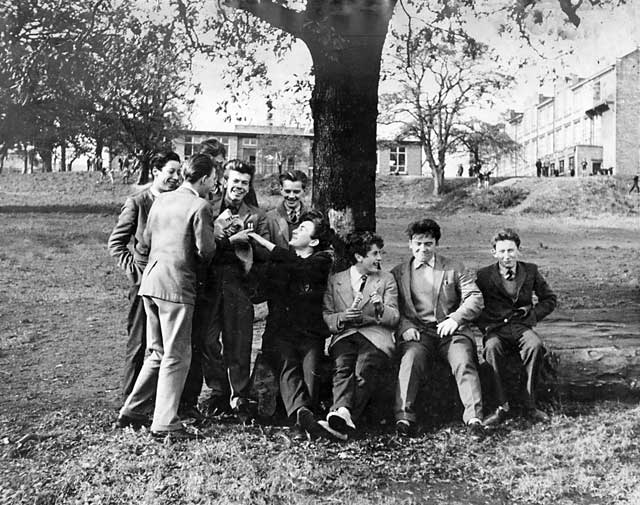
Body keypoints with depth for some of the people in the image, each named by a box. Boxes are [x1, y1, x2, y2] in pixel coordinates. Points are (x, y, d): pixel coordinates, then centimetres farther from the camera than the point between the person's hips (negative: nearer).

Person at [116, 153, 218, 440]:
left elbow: (146, 241, 16)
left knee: (157, 353, 19)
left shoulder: (161, 200, 13)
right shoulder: (199, 206, -9)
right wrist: (197, 271, 7)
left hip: (150, 282, 8)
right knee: (176, 357, 0)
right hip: (177, 286, -8)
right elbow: (206, 250, -12)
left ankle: (131, 410, 23)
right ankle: (165, 424, 2)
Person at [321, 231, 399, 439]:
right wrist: (342, 317, -8)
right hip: (344, 335, 1)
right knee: (343, 368, -31)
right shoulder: (335, 280, 18)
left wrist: (381, 308, -12)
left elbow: (394, 318, 10)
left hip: (375, 335, -1)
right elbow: (326, 317, 13)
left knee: (364, 372, -32)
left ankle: (338, 416, -47)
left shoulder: (386, 279, 18)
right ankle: (342, 412, -51)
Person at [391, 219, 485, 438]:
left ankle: (474, 418, -32)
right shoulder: (398, 273, 18)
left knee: (464, 361, -28)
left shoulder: (455, 269, 17)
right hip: (417, 332, 0)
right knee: (411, 359, -31)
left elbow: (475, 298, 7)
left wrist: (456, 318, -11)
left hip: (450, 330, 0)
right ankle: (404, 417, -35)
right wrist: (406, 327, -11)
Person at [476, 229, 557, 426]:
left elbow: (550, 299, 18)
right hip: (495, 329, -1)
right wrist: (485, 326, -9)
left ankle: (530, 404, -23)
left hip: (522, 327, 1)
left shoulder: (531, 271, 11)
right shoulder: (484, 275, 7)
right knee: (492, 348, -36)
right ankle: (502, 406, -30)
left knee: (535, 345, -34)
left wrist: (533, 314, 2)